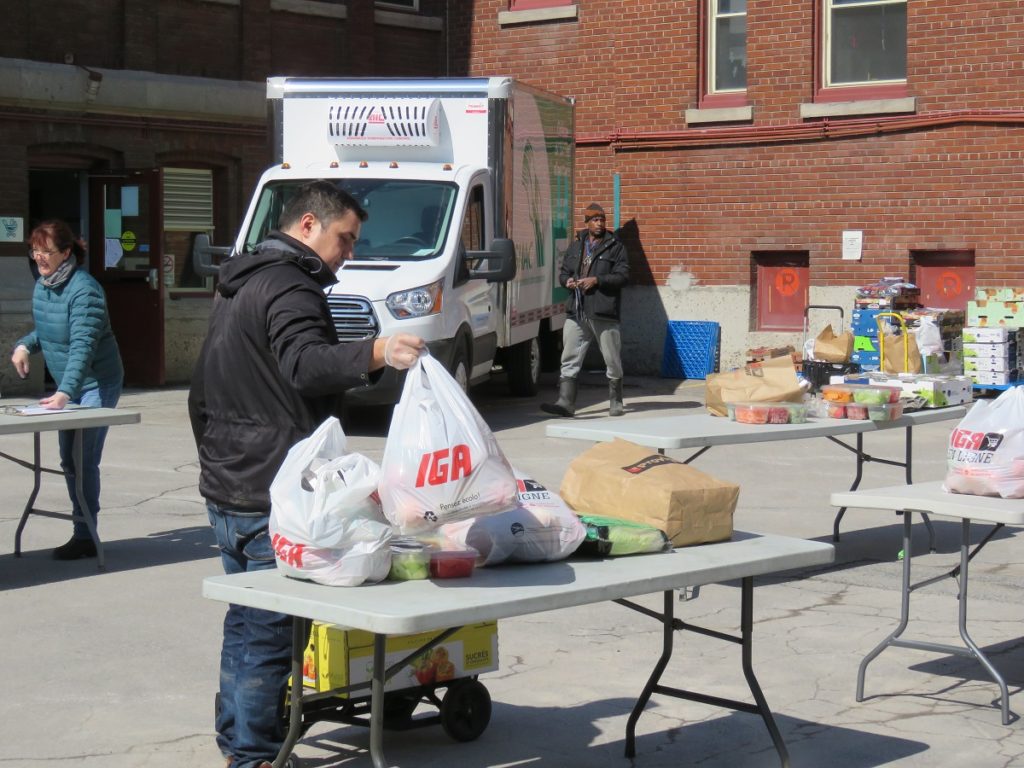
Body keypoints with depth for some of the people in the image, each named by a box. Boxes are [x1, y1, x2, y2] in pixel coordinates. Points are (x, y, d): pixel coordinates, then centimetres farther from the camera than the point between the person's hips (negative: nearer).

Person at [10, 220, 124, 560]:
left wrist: (64, 392, -41)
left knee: (84, 461, -10)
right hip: (68, 385, 9)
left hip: (97, 384, -9)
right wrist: (25, 345, -1)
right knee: (69, 461, 13)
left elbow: (82, 346, -32)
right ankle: (84, 533, 24)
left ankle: (85, 536, -2)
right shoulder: (41, 286, 3)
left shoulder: (84, 289, -24)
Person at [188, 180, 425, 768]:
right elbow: (305, 363, -35)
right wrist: (376, 354, -50)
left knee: (246, 620, 18)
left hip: (226, 485, 10)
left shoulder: (239, 284, 20)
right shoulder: (288, 286, -14)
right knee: (271, 628, -5)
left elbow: (202, 396, 28)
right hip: (273, 496, -10)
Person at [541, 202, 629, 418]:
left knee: (612, 361, 5)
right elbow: (563, 271, 22)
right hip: (576, 311, 4)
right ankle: (565, 403, -3)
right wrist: (567, 281, -1)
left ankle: (616, 403, 18)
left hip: (604, 313, -4)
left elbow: (623, 276, -7)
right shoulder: (576, 246, 16)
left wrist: (596, 280, -16)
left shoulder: (615, 247, 1)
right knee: (569, 360, -2)